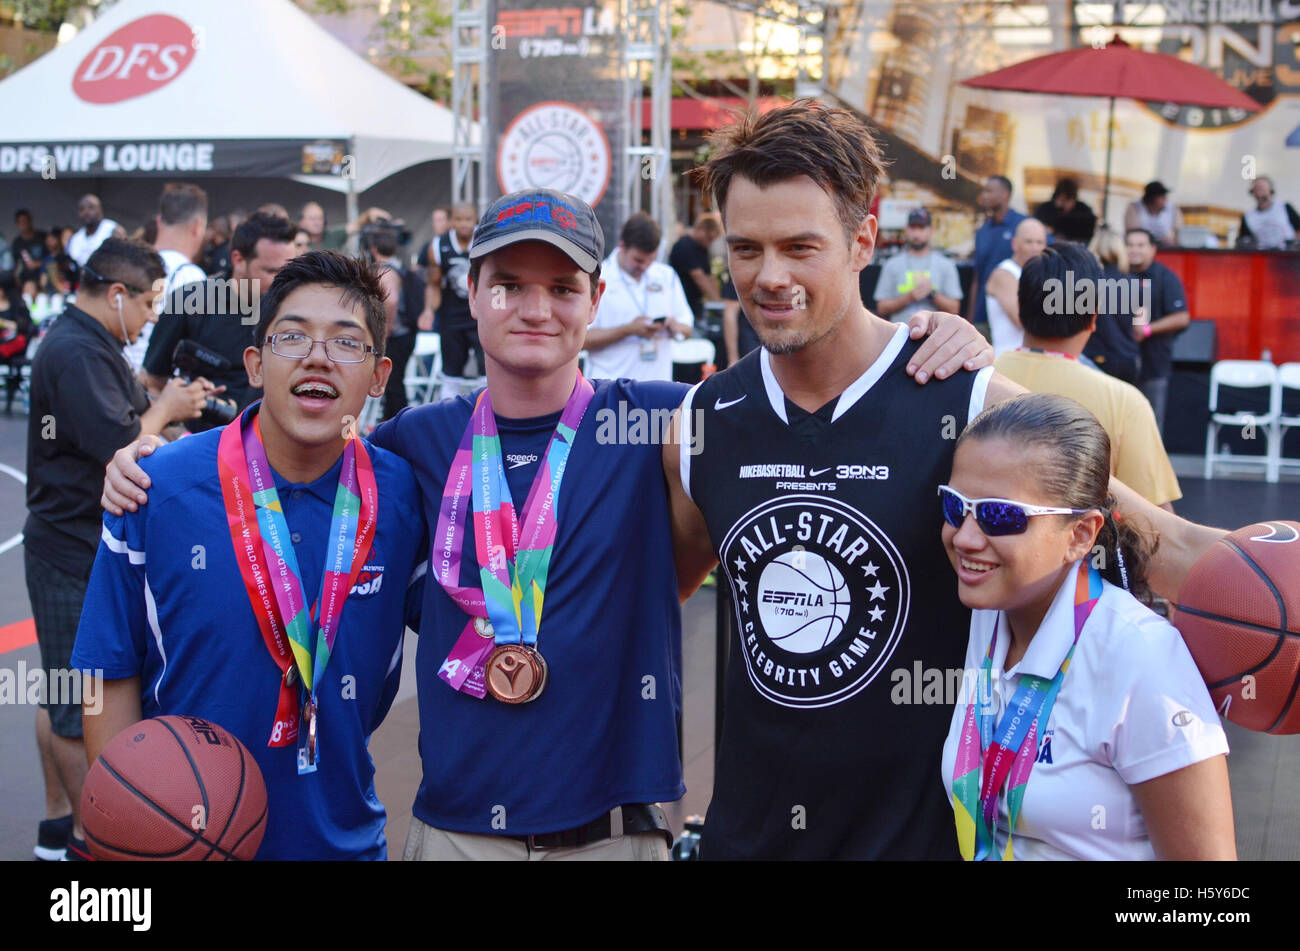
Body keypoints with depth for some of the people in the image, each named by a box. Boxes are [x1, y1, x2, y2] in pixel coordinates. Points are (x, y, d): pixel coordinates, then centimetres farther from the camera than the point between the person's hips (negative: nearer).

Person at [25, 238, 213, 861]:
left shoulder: (77, 343, 14)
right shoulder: (78, 353, -20)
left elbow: (107, 429, 17)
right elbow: (120, 446, -26)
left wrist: (164, 411, 4)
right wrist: (164, 409, -10)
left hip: (74, 546, 11)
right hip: (78, 555, -11)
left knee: (62, 692, 18)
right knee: (82, 699, 1)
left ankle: (59, 821, 29)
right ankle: (87, 836, 12)